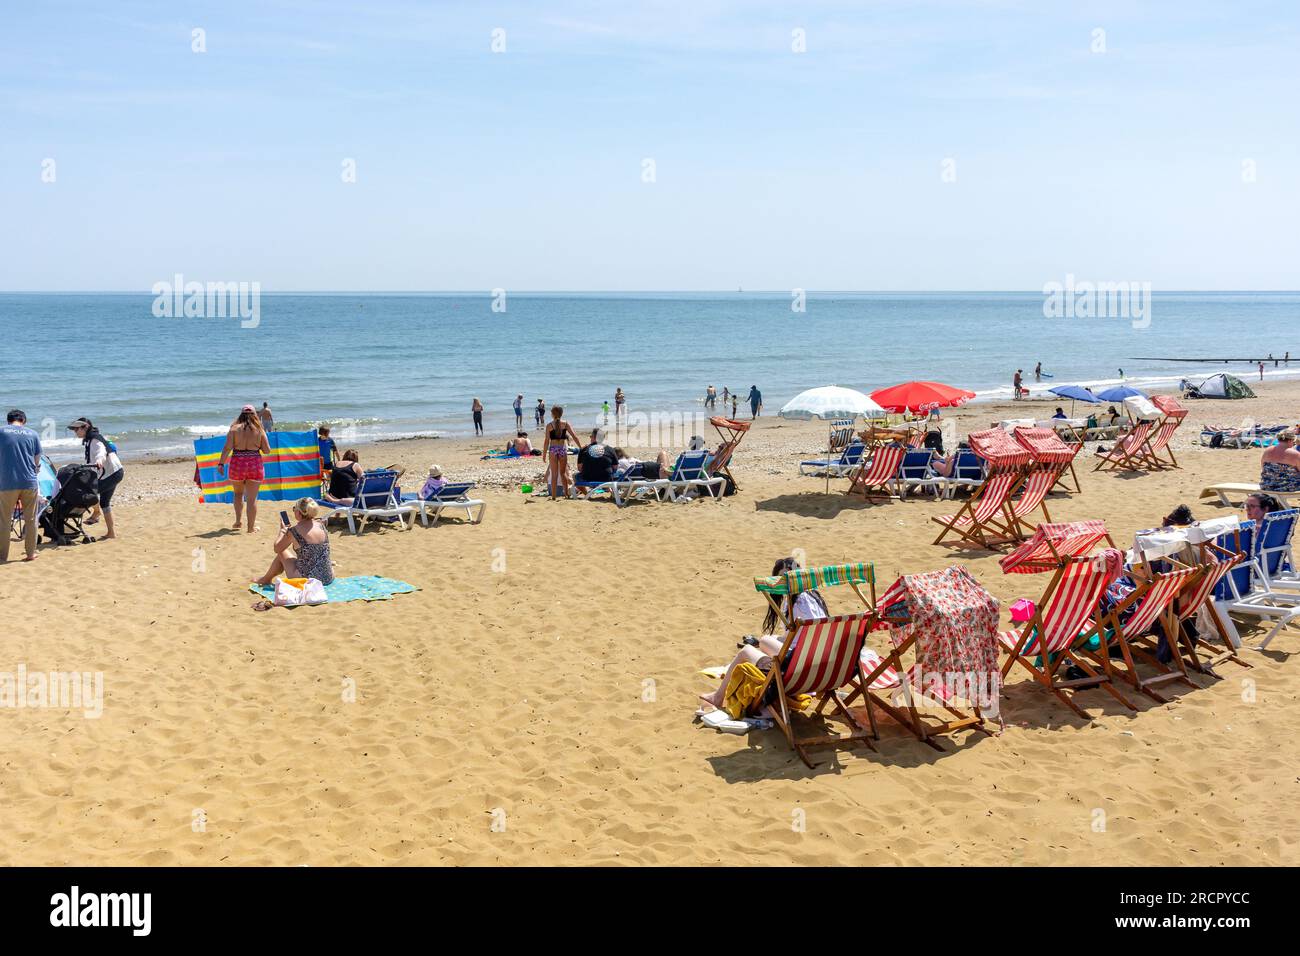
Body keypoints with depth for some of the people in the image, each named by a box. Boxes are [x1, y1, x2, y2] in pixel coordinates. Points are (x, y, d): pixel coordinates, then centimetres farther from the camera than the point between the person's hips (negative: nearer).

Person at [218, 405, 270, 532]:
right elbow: (267, 451, 0)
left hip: (237, 464, 1)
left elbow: (227, 448, -10)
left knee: (238, 494, 23)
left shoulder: (234, 429, 0)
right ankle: (251, 527, 5)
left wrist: (221, 464, -7)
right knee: (252, 498, 4)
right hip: (255, 464, -1)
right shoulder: (259, 430, 1)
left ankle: (238, 521, 20)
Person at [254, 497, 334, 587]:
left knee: (282, 553, 22)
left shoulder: (293, 531, -14)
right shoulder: (321, 526, -1)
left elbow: (277, 548, 2)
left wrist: (282, 531, 18)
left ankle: (266, 579, 41)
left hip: (305, 580, -4)